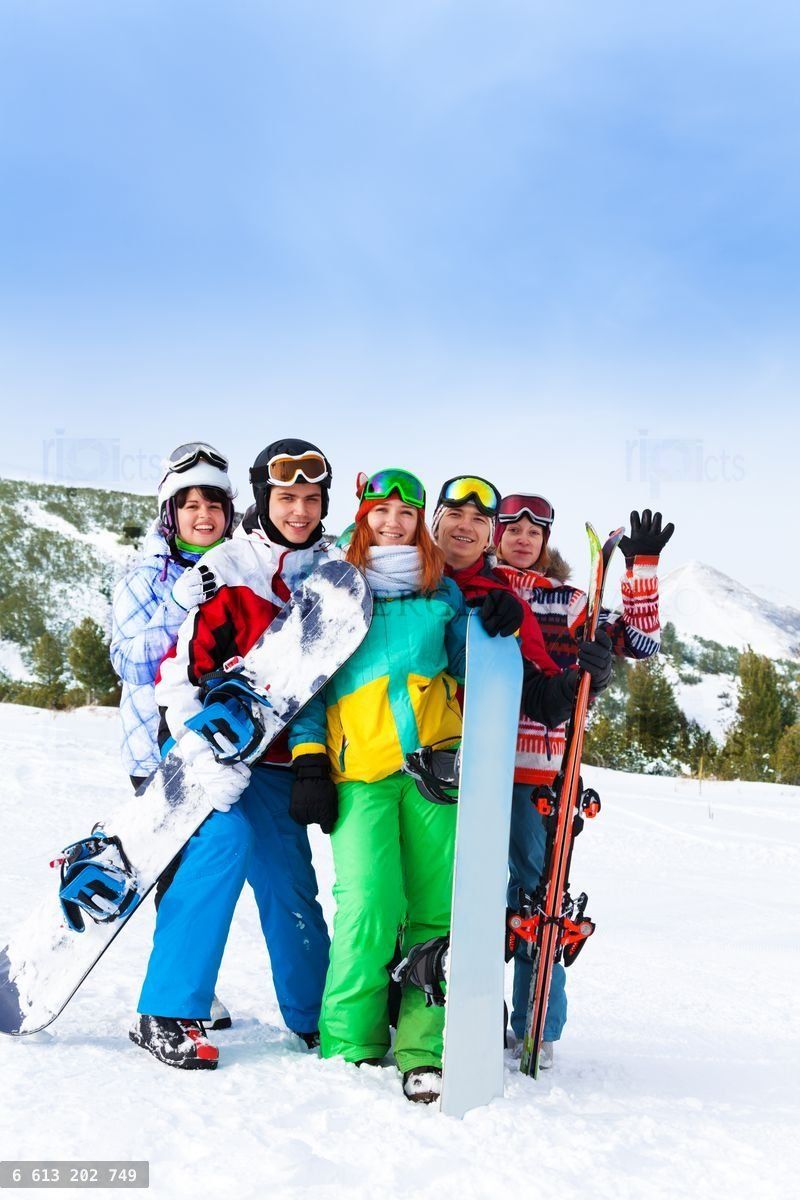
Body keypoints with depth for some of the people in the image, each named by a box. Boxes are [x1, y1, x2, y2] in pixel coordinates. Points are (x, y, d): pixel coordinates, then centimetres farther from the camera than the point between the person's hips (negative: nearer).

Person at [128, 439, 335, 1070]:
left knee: (291, 881, 4)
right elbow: (180, 668, -13)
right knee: (227, 837, -23)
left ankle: (314, 1018, 20)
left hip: (281, 757, 5)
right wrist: (205, 756, -22)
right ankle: (167, 1013, -14)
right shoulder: (228, 570, -10)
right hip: (214, 744, -4)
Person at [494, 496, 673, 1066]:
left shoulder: (567, 602, 10)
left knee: (535, 890, 0)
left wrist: (643, 566, -2)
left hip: (538, 767, -1)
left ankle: (538, 1029, 10)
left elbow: (639, 638, 5)